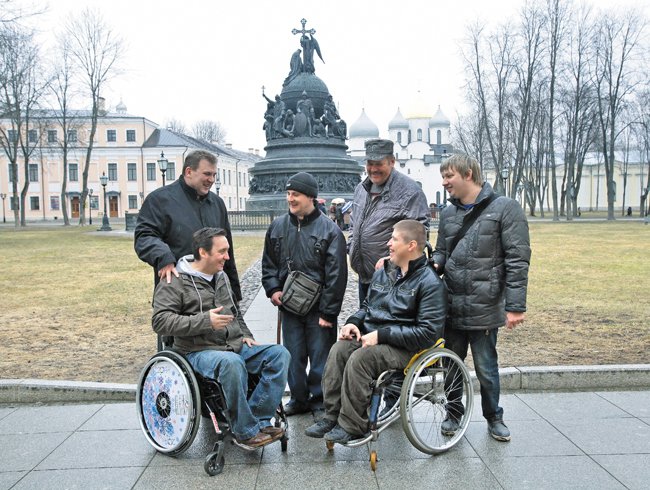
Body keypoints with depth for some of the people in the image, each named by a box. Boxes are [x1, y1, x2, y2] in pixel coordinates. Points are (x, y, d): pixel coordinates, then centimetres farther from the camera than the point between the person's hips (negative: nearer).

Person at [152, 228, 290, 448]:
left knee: (280, 354, -11)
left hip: (236, 347, 8)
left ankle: (259, 420, -14)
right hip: (199, 352, -7)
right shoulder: (175, 282, -4)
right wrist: (205, 321, -24)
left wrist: (245, 335, 15)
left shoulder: (222, 277, 20)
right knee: (231, 363, -39)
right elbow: (160, 321, -16)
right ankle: (246, 432, -22)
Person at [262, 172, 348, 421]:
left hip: (319, 307, -4)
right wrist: (273, 289, 0)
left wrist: (328, 311, -11)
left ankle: (320, 401, 21)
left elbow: (336, 274, -8)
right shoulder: (278, 226, 8)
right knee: (293, 355, 11)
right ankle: (299, 398, 28)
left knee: (320, 355, 4)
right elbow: (268, 263, 18)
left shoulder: (329, 229, -6)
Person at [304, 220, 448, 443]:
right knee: (338, 349, -21)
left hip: (404, 347, -7)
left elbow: (428, 332, -16)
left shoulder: (430, 282, -9)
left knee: (360, 358, -30)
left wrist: (381, 335, -20)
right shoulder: (383, 273, 15)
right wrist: (353, 322, 3)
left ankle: (352, 426, -16)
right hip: (371, 336, 7)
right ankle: (332, 417, -13)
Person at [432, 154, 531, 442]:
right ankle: (454, 413, 34)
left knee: (486, 368, 7)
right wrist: (434, 265, -4)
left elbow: (517, 260, -10)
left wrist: (515, 306, -14)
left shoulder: (505, 208, -7)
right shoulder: (448, 213, 11)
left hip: (485, 308, -5)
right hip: (451, 307, 5)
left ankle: (494, 417, 30)